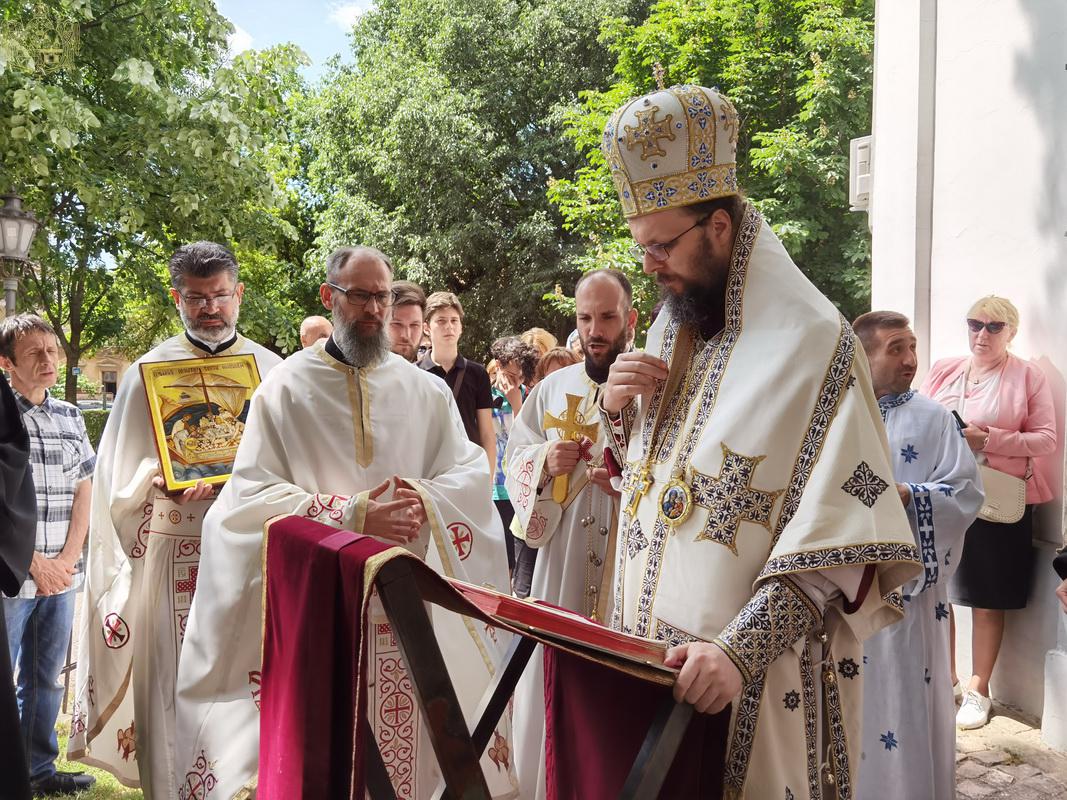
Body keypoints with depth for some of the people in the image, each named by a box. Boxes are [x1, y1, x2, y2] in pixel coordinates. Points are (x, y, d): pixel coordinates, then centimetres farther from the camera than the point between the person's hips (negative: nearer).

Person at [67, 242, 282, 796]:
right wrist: (159, 480, -16)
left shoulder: (271, 370, 8)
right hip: (174, 552, -1)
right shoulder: (150, 371, 6)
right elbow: (120, 472, 4)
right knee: (176, 683, 1)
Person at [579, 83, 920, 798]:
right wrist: (620, 413, -2)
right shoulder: (668, 333, 9)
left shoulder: (813, 340, -13)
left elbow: (841, 534, -18)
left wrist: (742, 649, -27)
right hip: (647, 657, 6)